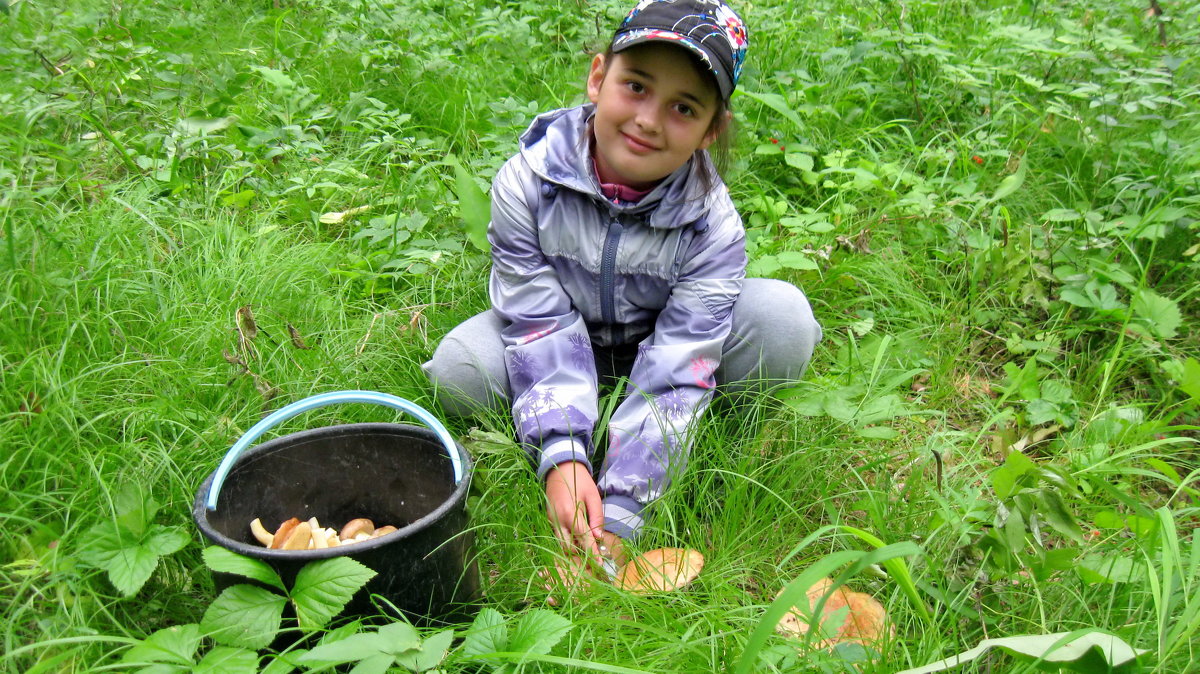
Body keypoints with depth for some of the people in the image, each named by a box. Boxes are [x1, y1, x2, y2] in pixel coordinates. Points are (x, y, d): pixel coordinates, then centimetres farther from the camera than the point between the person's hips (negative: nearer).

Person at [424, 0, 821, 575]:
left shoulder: (712, 227, -23)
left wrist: (619, 511, -34)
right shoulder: (528, 181, -24)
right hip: (568, 342, 1)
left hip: (661, 344, 0)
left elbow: (673, 373, -28)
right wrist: (560, 458, -39)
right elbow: (541, 329, -26)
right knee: (459, 368, -29)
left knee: (784, 319, -27)